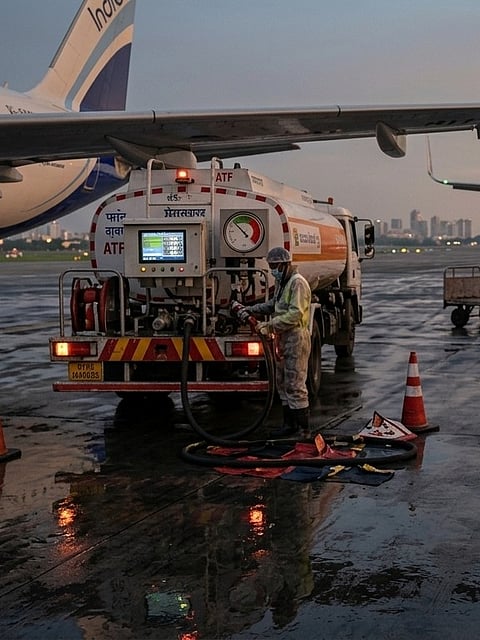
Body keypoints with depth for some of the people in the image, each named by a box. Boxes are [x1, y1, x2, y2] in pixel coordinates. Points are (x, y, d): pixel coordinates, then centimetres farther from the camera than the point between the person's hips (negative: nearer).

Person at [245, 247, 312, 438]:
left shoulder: (298, 283, -15)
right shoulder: (281, 282, 16)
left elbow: (295, 314, -24)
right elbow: (273, 305, 26)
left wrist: (270, 325, -26)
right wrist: (250, 310, 14)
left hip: (296, 338, -10)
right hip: (283, 338, 10)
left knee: (295, 385, -9)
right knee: (282, 383, 15)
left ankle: (304, 428, -4)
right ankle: (290, 424, 24)